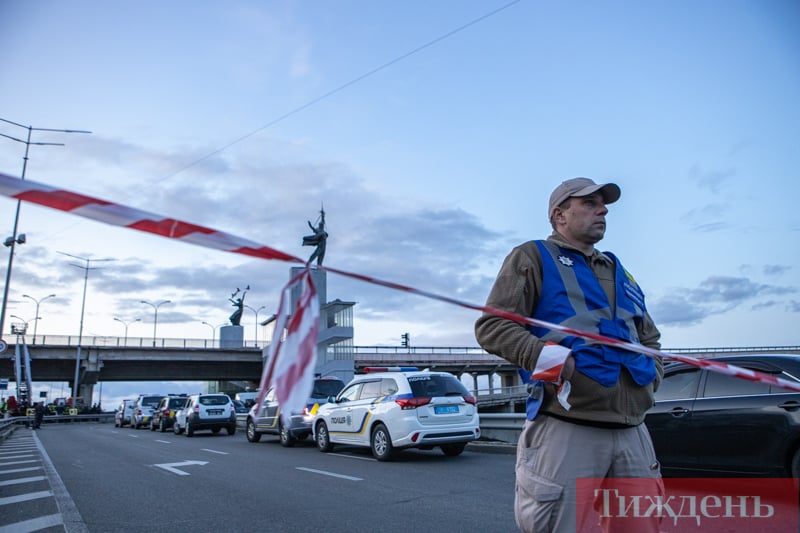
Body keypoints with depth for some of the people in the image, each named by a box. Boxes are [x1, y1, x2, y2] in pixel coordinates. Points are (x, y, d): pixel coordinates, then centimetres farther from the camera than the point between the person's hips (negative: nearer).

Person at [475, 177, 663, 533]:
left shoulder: (619, 272, 26)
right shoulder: (533, 257, 5)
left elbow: (650, 336, 36)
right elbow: (491, 325, -5)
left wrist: (653, 372, 16)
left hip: (632, 433, 7)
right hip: (566, 432, -6)